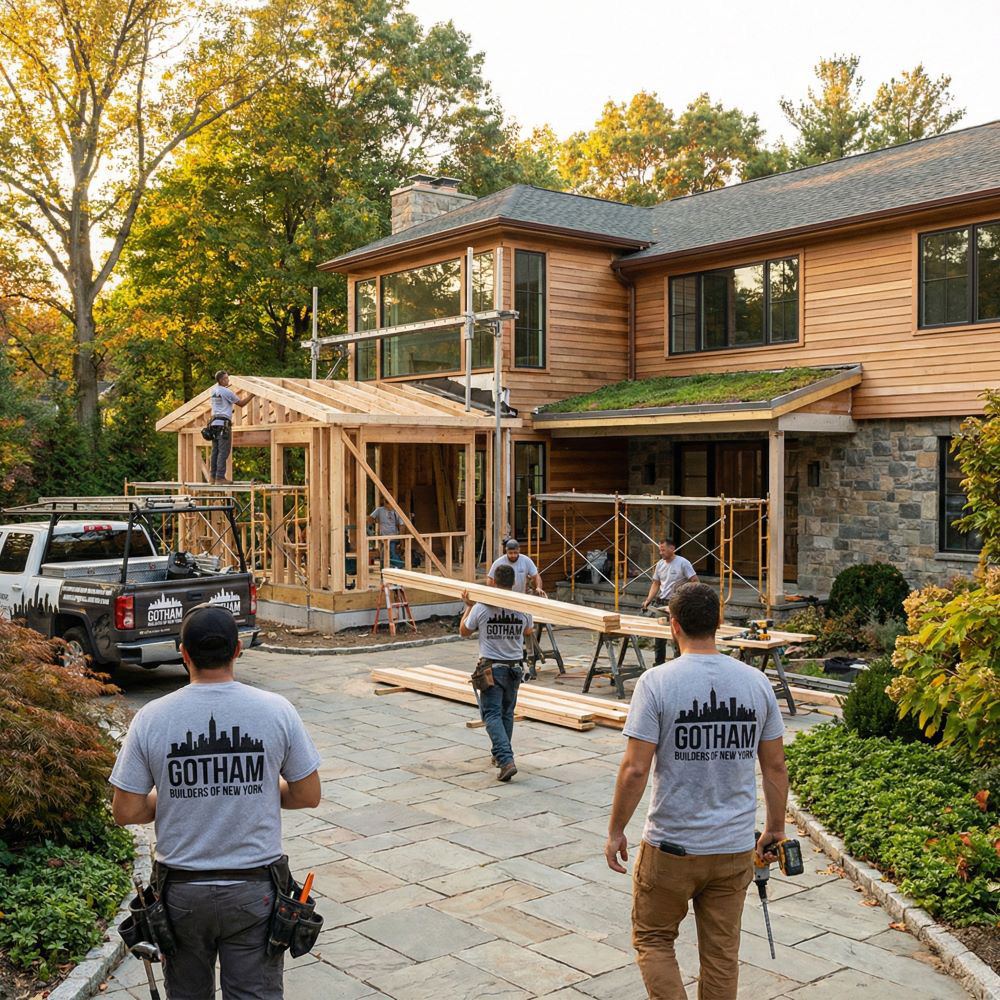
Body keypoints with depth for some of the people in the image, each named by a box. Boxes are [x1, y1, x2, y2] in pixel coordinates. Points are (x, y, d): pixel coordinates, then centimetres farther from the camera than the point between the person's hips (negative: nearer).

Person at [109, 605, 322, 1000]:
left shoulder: (151, 718, -11)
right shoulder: (276, 711, -11)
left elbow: (125, 812, -6)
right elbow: (308, 796, -3)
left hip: (182, 891, 1)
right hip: (254, 890, -1)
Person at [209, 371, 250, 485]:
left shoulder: (214, 390, 11)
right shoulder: (226, 392, -10)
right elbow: (241, 403, -3)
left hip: (214, 423, 8)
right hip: (223, 423, -8)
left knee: (215, 451, 9)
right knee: (224, 451, -8)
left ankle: (213, 477, 9)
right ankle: (220, 478, -11)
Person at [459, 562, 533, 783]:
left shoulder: (481, 608, -13)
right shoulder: (523, 609, -6)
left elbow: (464, 631, 3)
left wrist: (468, 606, 15)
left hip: (491, 667, -4)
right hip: (515, 667, 4)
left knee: (492, 715, -3)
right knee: (506, 713, 18)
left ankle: (506, 760, -17)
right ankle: (501, 755, 31)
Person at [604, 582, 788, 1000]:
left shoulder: (657, 682, -15)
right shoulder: (756, 682, -2)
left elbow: (635, 770, -17)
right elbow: (775, 767, 4)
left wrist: (615, 831, -4)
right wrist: (775, 828, 17)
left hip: (671, 848, -4)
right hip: (735, 848, 4)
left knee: (652, 939, 17)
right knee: (722, 954, 17)